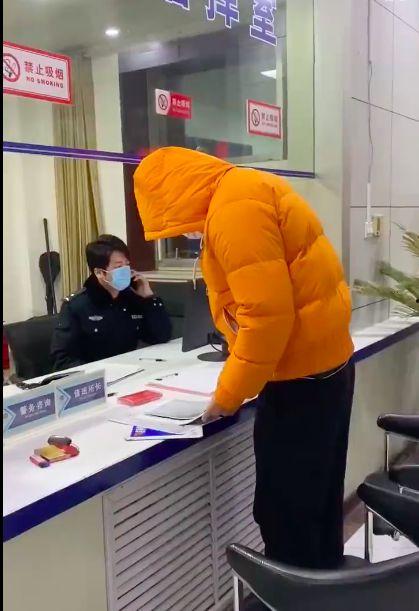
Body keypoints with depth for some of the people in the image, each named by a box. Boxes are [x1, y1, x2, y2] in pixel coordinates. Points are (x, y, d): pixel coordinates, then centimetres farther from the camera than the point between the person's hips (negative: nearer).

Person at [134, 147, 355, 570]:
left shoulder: (234, 208, -19)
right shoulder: (244, 192, 12)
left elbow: (267, 315, -25)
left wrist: (228, 395, -12)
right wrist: (237, 379, 10)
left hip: (303, 374, -10)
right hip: (324, 361, 10)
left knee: (285, 515, 2)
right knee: (315, 505, 21)